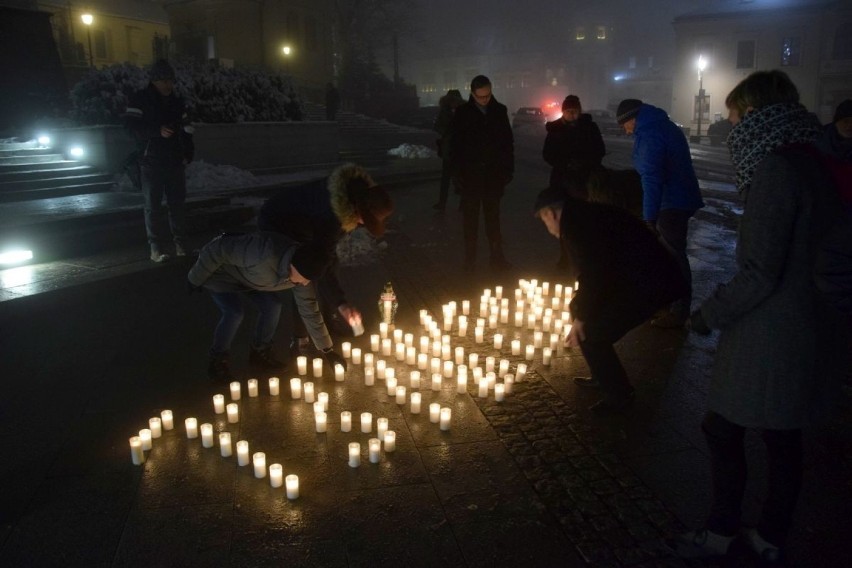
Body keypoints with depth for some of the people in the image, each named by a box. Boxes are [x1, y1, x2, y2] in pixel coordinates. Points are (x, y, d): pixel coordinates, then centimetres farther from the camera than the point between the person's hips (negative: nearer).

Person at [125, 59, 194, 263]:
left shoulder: (176, 101, 13)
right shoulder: (140, 99, -2)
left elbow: (186, 129, 17)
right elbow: (132, 125, -12)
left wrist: (188, 154, 6)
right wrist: (158, 130, -24)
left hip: (175, 162, 4)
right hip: (152, 162, -4)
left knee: (177, 203, 6)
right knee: (153, 206, -2)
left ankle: (181, 244, 12)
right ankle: (156, 247, 0)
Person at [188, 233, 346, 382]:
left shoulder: (303, 273, -19)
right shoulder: (264, 254, -44)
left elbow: (310, 311, -8)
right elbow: (216, 250, -33)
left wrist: (327, 350, -5)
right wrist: (196, 279, -17)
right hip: (219, 272, -6)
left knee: (272, 306, -10)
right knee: (234, 313, -23)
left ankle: (260, 354, 11)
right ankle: (218, 362, 0)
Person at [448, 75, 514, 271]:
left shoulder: (500, 111, 3)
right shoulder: (462, 113, -2)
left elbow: (508, 142, 7)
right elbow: (454, 144, -1)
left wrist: (508, 169, 1)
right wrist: (456, 173, -7)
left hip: (494, 174, 1)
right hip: (470, 174, -1)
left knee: (493, 217, 7)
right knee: (470, 217, 7)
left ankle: (497, 256, 12)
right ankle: (470, 258, 14)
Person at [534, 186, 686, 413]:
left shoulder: (573, 222, -12)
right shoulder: (587, 214, 18)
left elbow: (591, 274, -16)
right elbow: (595, 268, 26)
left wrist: (581, 317, -3)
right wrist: (580, 310, 33)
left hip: (650, 282, -10)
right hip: (650, 275, 10)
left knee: (590, 334, -3)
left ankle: (619, 396, 14)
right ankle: (604, 377, 33)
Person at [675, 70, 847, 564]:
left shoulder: (776, 168, -20)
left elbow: (760, 274, -24)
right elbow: (807, 252, 13)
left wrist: (709, 315, -11)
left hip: (768, 338, -8)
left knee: (724, 431, 10)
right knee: (784, 437, 18)